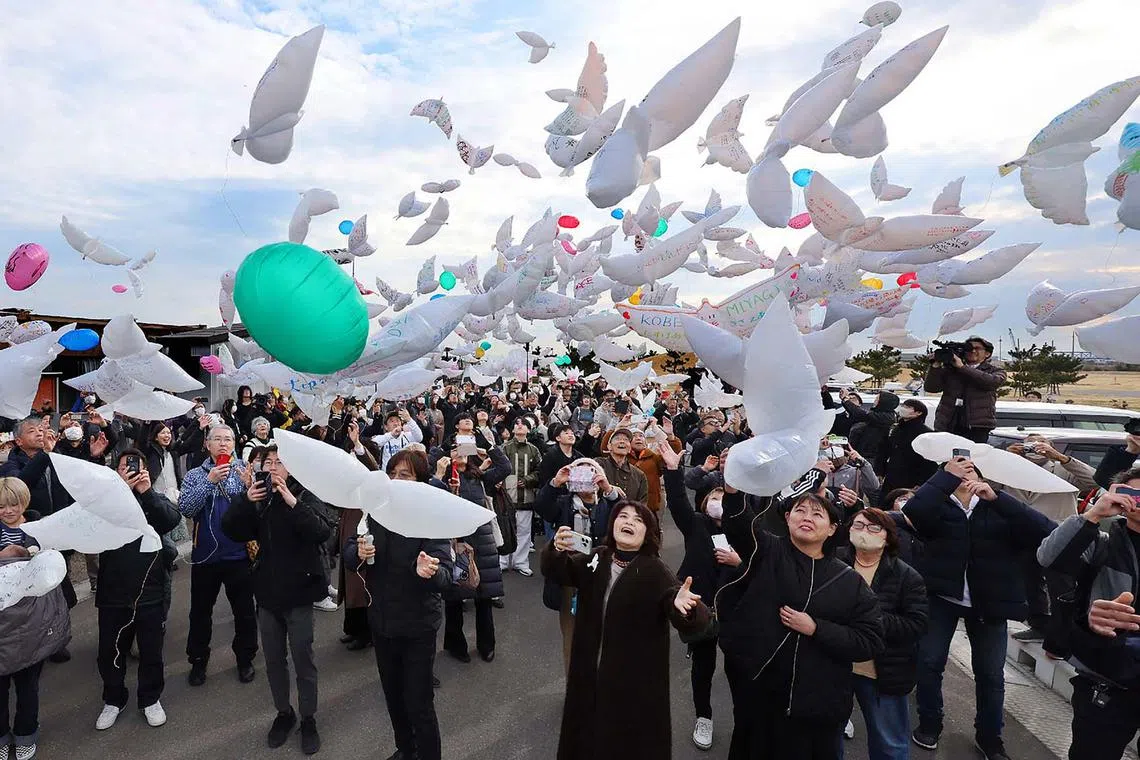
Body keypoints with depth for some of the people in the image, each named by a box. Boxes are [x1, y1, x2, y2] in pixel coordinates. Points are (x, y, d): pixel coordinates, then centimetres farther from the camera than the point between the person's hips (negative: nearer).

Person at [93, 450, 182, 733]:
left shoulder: (156, 498, 0)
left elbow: (173, 519, -19)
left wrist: (147, 492, -28)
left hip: (151, 592, 0)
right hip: (113, 593, 0)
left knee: (151, 652, 13)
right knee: (110, 653, 14)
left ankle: (150, 699, 33)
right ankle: (113, 700, 37)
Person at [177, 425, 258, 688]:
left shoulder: (245, 471, 0)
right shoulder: (195, 475, 1)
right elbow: (186, 508, -14)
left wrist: (250, 485, -25)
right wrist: (209, 481, -23)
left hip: (239, 554, 0)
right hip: (205, 555, 1)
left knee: (245, 611, 10)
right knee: (200, 613, 14)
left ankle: (245, 659, 28)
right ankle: (198, 661, 32)